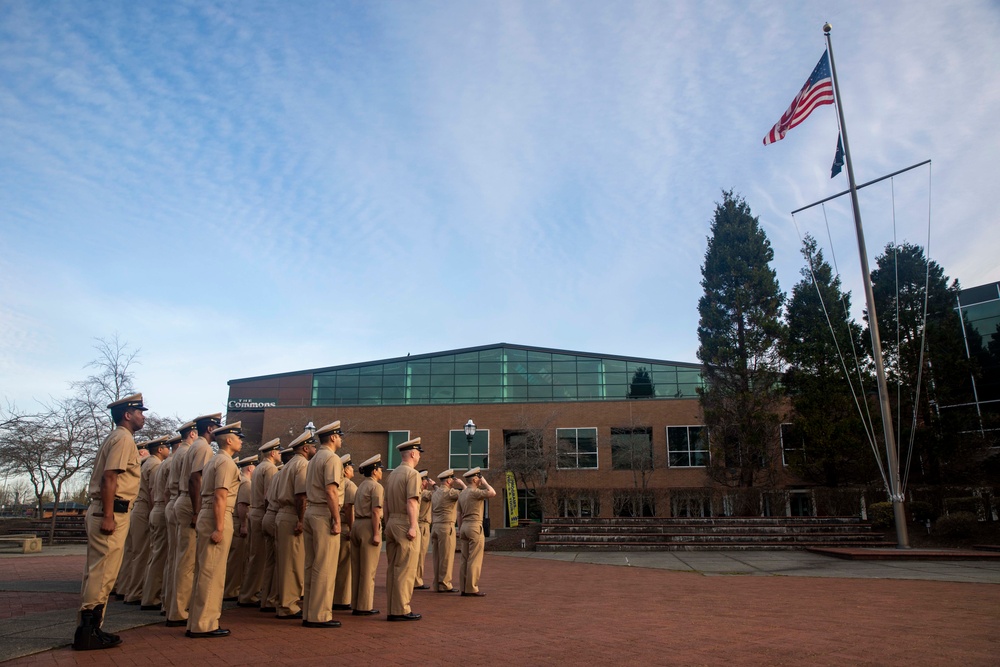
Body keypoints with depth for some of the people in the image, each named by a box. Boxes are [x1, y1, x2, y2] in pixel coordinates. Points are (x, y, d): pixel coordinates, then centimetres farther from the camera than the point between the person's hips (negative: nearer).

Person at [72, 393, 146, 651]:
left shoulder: (116, 438, 20)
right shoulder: (123, 438, -10)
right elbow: (110, 477, -19)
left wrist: (108, 514, 18)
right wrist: (108, 516, -23)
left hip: (107, 512, 10)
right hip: (112, 512, -10)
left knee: (97, 571, 13)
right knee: (103, 572, -7)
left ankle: (88, 629, 20)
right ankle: (88, 631, -2)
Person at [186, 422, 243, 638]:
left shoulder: (211, 461, 20)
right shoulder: (226, 462, -11)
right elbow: (220, 497, -19)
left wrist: (200, 518, 21)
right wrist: (219, 528, -22)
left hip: (205, 516, 10)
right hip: (218, 517, -10)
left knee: (206, 571, 14)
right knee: (212, 572, -5)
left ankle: (196, 622, 21)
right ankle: (204, 625, -1)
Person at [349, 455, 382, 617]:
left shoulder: (360, 486, 18)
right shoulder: (376, 487, -8)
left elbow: (355, 509, 14)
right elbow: (375, 512, -16)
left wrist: (352, 529, 12)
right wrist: (376, 534, -17)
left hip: (356, 525, 8)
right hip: (368, 526, -8)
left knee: (356, 568, 11)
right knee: (368, 569, -2)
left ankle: (356, 604, 17)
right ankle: (364, 607, 2)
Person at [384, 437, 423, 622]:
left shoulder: (392, 475, 16)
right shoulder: (412, 473, -10)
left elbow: (386, 503, 17)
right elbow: (411, 502, -19)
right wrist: (413, 526, -21)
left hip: (391, 523, 9)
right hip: (405, 523, -8)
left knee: (392, 568, 11)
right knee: (405, 569, -3)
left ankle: (392, 609, 16)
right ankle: (401, 610, -1)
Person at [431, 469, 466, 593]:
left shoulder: (435, 493, 15)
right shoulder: (449, 492, -10)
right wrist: (461, 483, 2)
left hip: (435, 526, 8)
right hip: (446, 526, -8)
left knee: (437, 557, 9)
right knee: (446, 557, -3)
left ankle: (437, 584, 12)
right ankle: (444, 584, -2)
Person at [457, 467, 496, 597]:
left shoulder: (462, 494, 15)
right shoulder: (475, 492, -12)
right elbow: (492, 493, -22)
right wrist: (485, 482, -8)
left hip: (465, 526, 9)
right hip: (475, 526, -9)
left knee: (465, 559, 9)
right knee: (475, 560, -5)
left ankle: (463, 588, 11)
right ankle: (472, 589, -4)